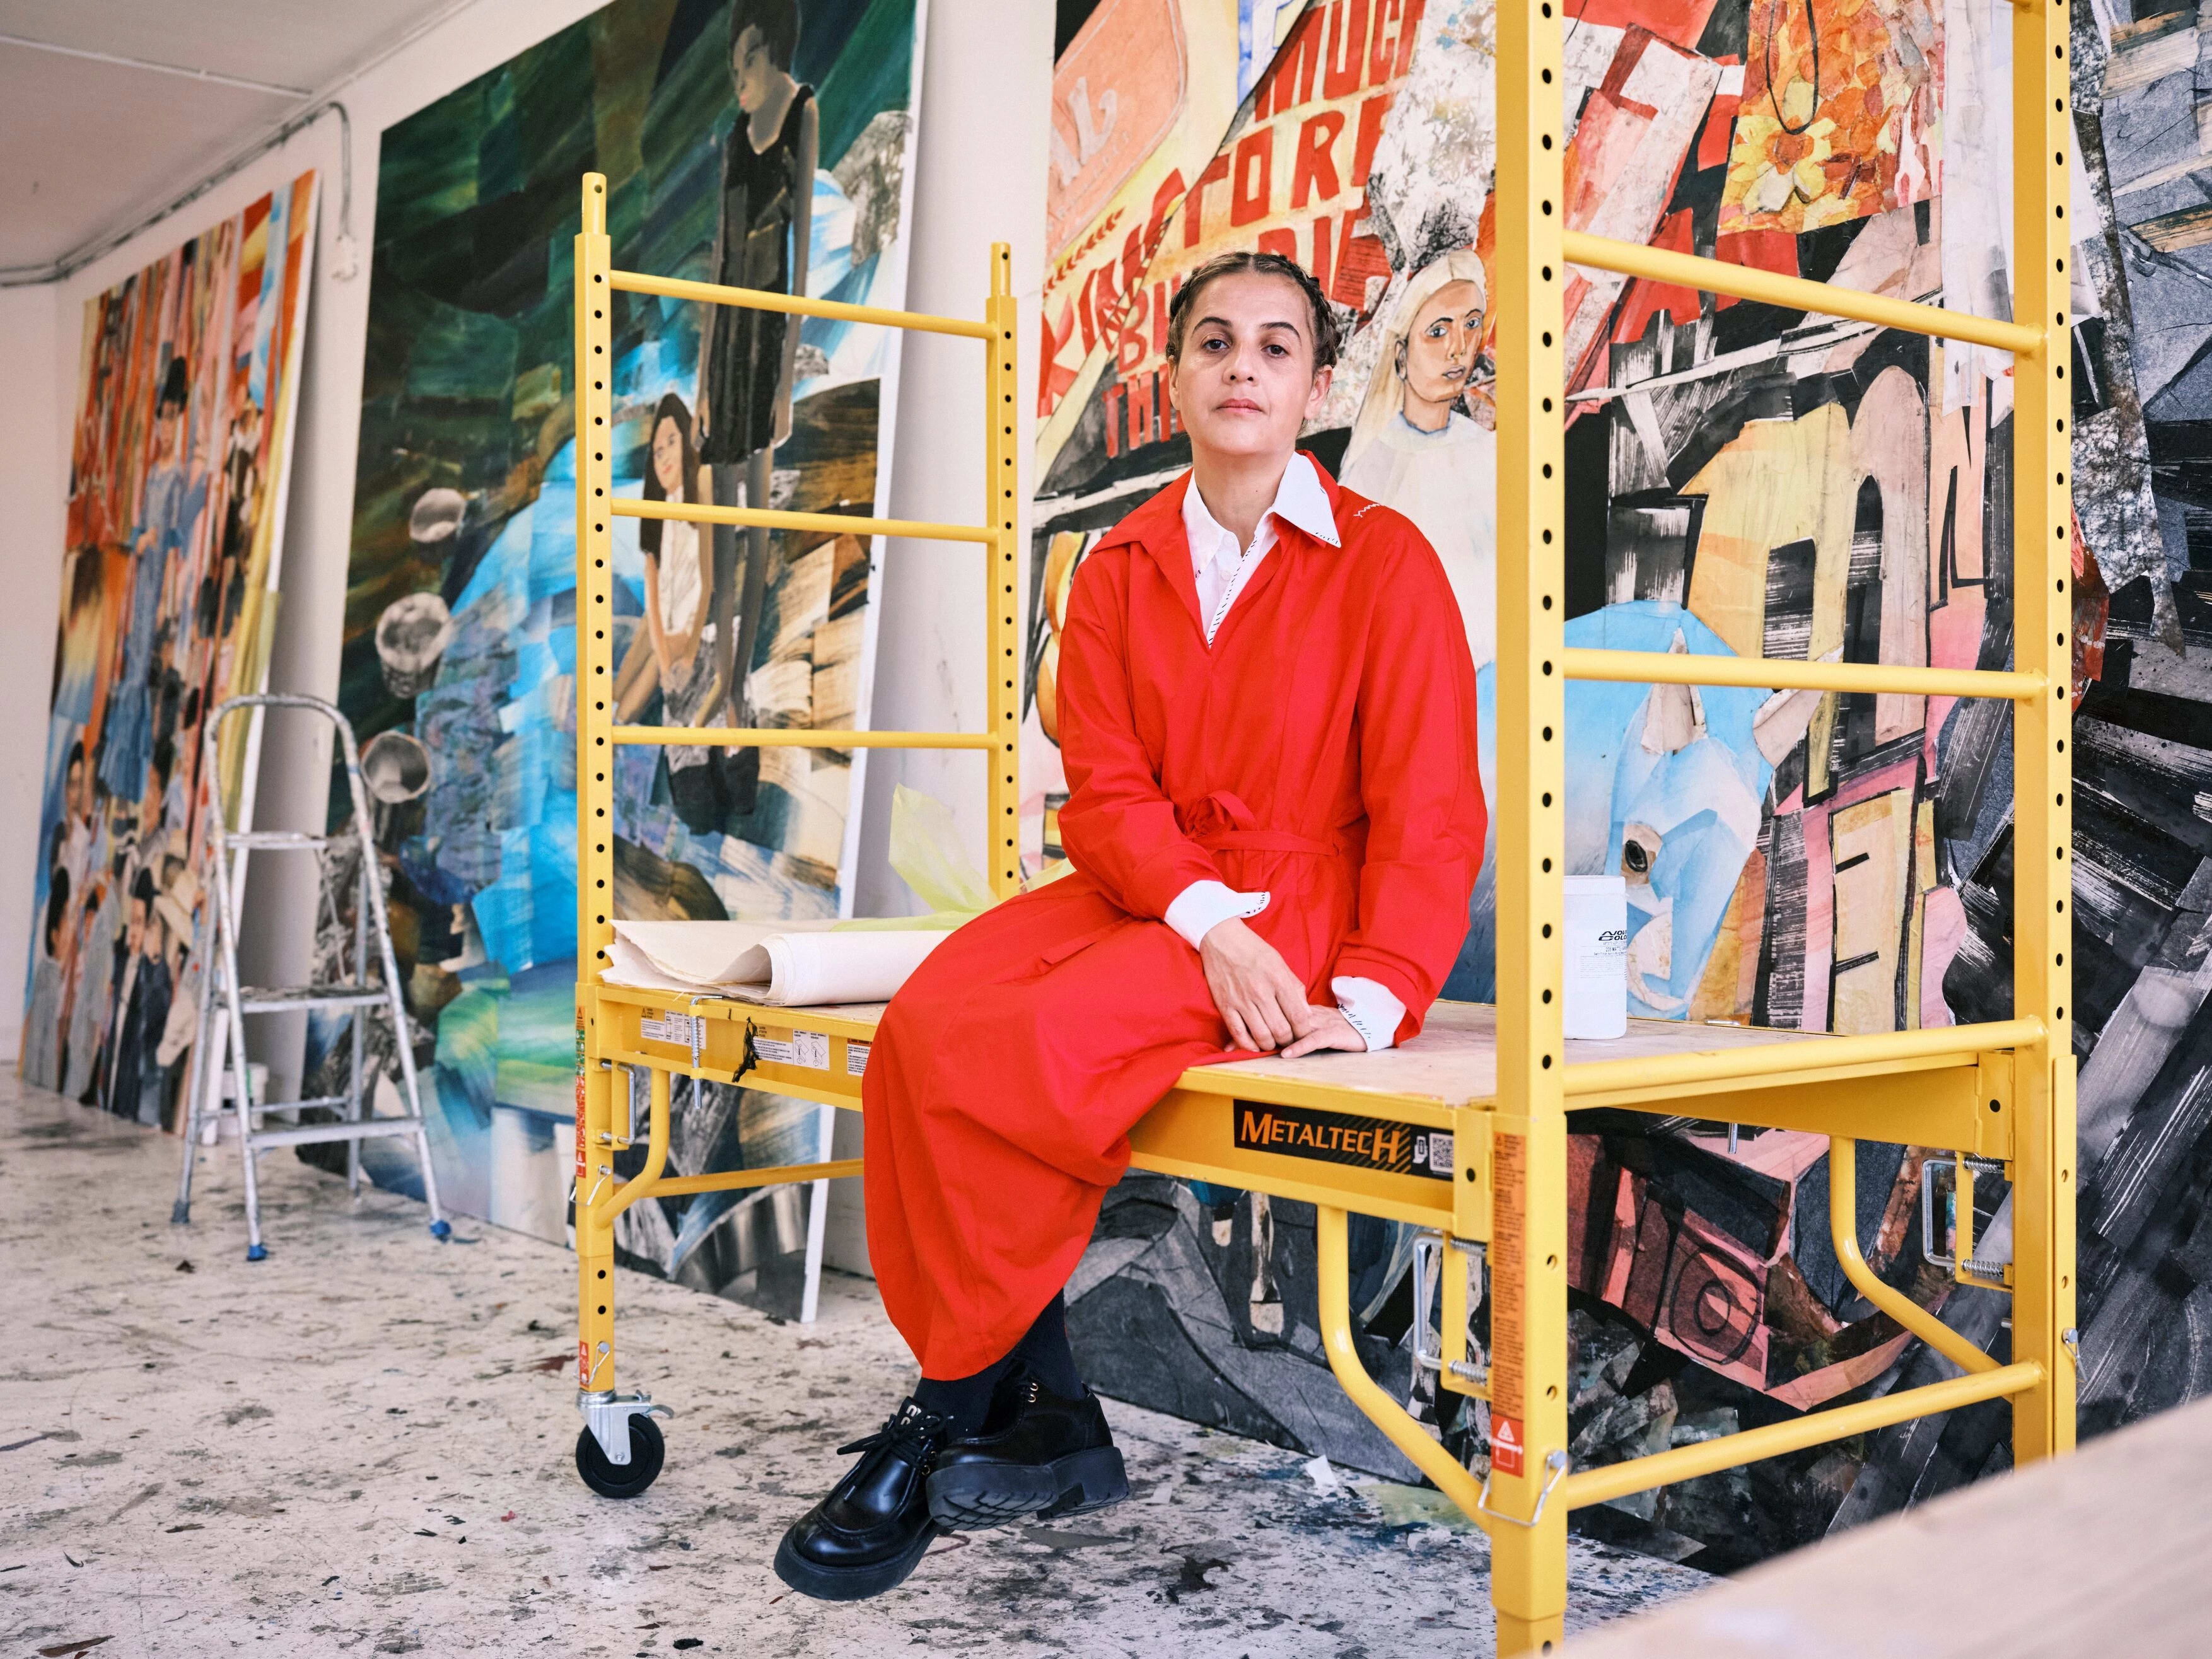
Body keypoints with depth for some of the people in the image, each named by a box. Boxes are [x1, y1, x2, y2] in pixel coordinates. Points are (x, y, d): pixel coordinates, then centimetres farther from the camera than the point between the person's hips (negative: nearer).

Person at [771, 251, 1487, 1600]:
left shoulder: (1385, 561, -1)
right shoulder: (1122, 567, 11)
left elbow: (1430, 808, -5)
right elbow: (1106, 790, 1)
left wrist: (1374, 1000, -17)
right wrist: (1208, 921, -17)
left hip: (1307, 906, -5)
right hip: (1147, 889, 5)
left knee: (1042, 1047, -29)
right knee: (924, 1025, -22)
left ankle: (951, 1415, -9)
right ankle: (1051, 1425, -13)